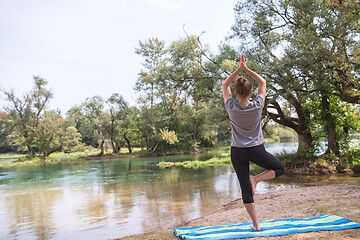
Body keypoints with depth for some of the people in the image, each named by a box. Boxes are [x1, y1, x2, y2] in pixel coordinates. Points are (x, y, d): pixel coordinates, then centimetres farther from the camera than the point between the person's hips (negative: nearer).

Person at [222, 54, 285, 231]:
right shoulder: (257, 106, -10)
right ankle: (256, 179, 0)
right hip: (256, 150, -1)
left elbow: (225, 86, 4)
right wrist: (247, 69, -3)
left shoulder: (232, 108, -11)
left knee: (245, 189, 8)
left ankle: (255, 224, 11)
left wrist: (239, 69, -4)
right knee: (279, 169, 24)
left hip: (237, 152, 1)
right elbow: (263, 83, 4)